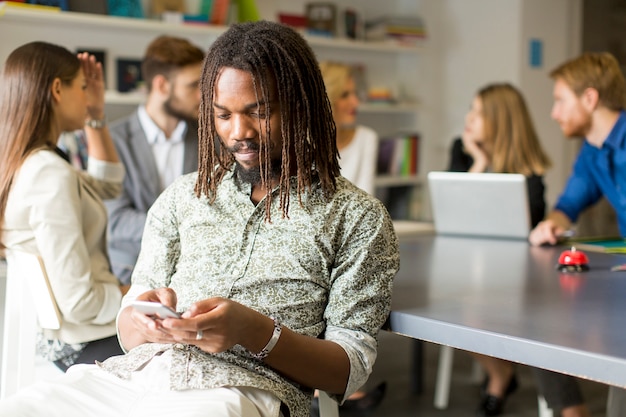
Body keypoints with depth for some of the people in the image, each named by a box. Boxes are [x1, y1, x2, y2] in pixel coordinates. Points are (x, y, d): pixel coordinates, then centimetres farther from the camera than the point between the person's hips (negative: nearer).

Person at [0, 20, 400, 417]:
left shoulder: (358, 219, 7)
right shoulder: (184, 197, 20)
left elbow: (350, 371, 3)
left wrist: (256, 332, -15)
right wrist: (144, 319, -7)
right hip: (132, 372, 4)